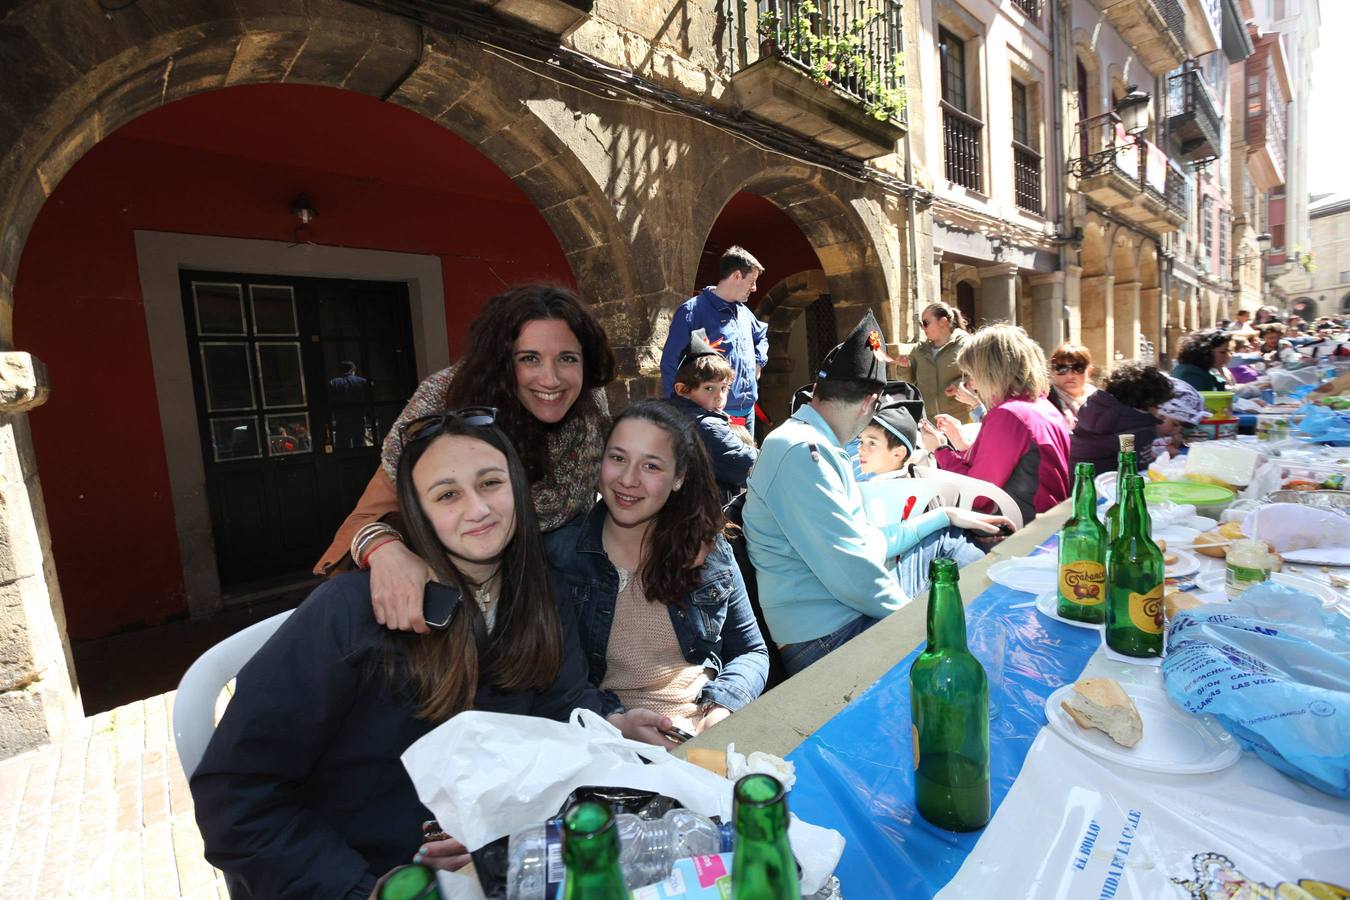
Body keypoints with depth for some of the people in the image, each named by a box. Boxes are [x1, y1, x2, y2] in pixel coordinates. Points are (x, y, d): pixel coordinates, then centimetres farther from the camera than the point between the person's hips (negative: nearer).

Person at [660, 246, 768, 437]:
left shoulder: (743, 311, 14)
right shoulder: (692, 312, -11)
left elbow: (762, 335, 36)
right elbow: (671, 365, -13)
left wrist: (758, 362, 16)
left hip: (748, 412, 8)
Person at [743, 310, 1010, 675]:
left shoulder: (821, 449, 12)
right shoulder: (801, 452, -23)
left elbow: (867, 540, 18)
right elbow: (851, 572, -27)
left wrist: (946, 515, 24)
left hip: (856, 609, 11)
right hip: (829, 638, -11)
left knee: (947, 541, 20)